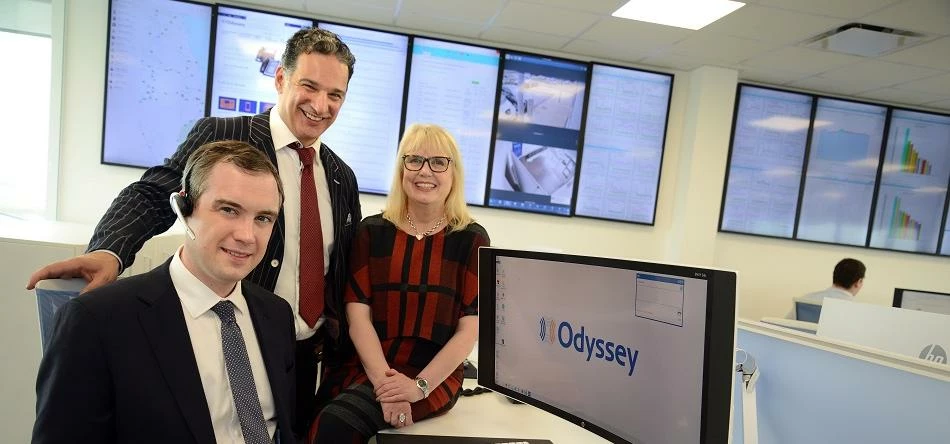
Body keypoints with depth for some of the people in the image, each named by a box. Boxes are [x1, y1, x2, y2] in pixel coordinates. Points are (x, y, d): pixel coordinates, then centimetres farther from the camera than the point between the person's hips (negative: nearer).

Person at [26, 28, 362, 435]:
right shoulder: (219, 137, -6)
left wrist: (337, 333, 4)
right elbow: (152, 196, -18)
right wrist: (108, 251, -37)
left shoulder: (342, 177, 7)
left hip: (305, 355, 5)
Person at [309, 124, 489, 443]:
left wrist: (420, 385, -15)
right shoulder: (372, 231, 5)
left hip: (436, 377, -2)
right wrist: (383, 380, -16)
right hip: (365, 370, 2)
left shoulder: (471, 239, 0)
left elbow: (470, 329, -4)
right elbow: (358, 315, -2)